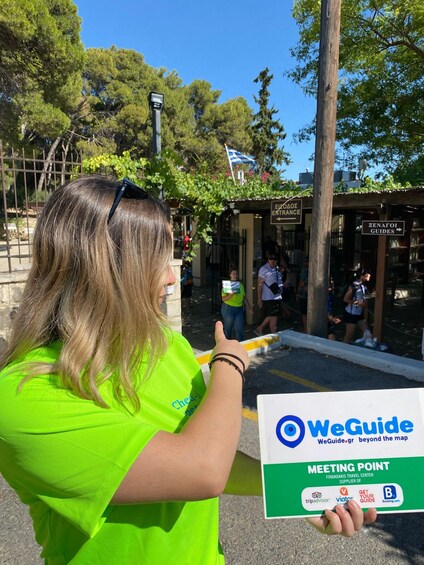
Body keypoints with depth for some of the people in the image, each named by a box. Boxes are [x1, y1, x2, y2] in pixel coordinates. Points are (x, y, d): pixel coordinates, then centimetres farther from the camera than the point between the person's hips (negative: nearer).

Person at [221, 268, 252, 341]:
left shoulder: (240, 285, 8)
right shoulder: (226, 285, -9)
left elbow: (244, 297, 14)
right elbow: (223, 299, -13)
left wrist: (249, 307, 13)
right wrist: (230, 295, -29)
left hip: (239, 309, 4)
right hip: (228, 308, -4)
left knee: (240, 328, 1)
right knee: (228, 328, 8)